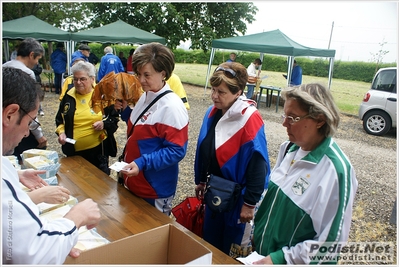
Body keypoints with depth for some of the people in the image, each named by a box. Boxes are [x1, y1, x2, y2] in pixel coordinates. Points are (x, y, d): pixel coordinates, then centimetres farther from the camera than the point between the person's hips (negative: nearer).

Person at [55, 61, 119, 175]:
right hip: (74, 151, 3)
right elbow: (59, 119, 17)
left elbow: (114, 118, 3)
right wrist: (61, 132, -1)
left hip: (98, 150, -2)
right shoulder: (68, 97, 5)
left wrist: (104, 124, -16)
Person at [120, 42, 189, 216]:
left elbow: (176, 151, -23)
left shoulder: (171, 107, -23)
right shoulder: (144, 97, 4)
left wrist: (142, 163, -29)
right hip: (134, 183, 9)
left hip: (155, 191, -8)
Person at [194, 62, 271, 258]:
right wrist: (201, 181, 15)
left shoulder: (249, 119, -23)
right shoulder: (212, 112, -1)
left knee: (234, 253, 14)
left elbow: (257, 163, -22)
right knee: (210, 244, 24)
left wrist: (249, 203, -18)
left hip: (237, 197, -6)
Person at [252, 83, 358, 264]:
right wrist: (254, 231, 7)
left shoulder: (335, 170, -24)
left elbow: (331, 241, -20)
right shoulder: (288, 148, -4)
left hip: (289, 261, -6)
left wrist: (281, 259, -21)